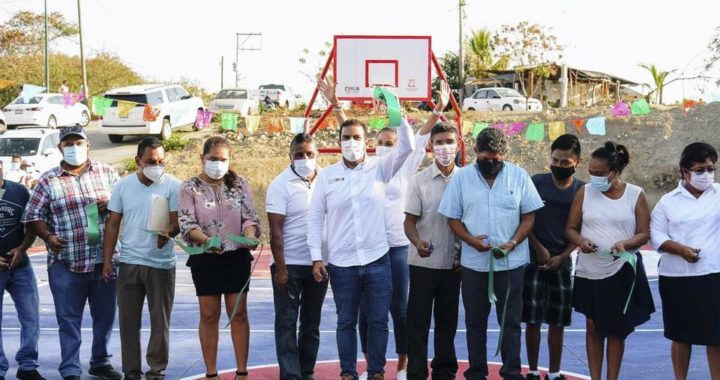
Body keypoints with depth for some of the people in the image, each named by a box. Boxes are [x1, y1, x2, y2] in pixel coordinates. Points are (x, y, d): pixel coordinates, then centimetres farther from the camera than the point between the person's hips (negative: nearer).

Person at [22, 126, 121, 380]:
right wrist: (47, 237, -13)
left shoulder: (107, 173, 6)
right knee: (69, 318, 2)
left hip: (104, 259, 2)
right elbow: (33, 215, 3)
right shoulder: (48, 181, 2)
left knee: (105, 314, 13)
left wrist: (111, 204, -10)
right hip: (66, 263, -2)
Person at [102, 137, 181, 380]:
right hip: (129, 263, 3)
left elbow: (177, 221, -9)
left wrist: (167, 233, -32)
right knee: (128, 321, 8)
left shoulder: (173, 186, -6)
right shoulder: (123, 186, 4)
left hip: (161, 265, -3)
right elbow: (113, 224, 9)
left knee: (160, 321, 5)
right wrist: (107, 259, 5)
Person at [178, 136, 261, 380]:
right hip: (204, 259, -1)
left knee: (239, 313, 5)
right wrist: (206, 240, -29)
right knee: (209, 315, 6)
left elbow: (250, 217, 1)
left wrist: (250, 236, -21)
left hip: (237, 257, 1)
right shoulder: (190, 188, -2)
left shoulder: (239, 184, 4)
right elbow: (186, 224, -10)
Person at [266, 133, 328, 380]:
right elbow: (275, 230, -11)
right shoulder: (280, 185, -8)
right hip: (289, 265, -4)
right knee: (287, 322, 1)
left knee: (312, 323, 13)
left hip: (318, 263, 4)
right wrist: (280, 268, -15)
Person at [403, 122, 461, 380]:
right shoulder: (419, 180, -3)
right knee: (418, 321, 2)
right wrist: (417, 242, -24)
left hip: (454, 262, 2)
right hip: (423, 262, -2)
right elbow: (409, 221, -4)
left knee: (447, 321, 11)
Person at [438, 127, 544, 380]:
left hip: (511, 262, -1)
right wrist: (471, 240, -15)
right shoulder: (461, 177, 0)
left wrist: (512, 243, -14)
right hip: (473, 263, 1)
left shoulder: (519, 176, -1)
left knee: (510, 321, 4)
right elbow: (453, 218, 2)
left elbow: (529, 216, 1)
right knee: (475, 321, 10)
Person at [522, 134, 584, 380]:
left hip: (562, 263, 1)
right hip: (534, 260, -1)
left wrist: (562, 256, -6)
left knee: (557, 321, 8)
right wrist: (539, 249, -6)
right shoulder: (536, 183, -4)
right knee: (532, 319, 2)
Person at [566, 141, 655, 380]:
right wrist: (580, 241, -18)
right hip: (590, 272, 1)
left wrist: (625, 244, -23)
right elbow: (571, 228, 4)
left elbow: (643, 233, -3)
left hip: (622, 272, -1)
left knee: (617, 329, 8)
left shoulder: (636, 195, -2)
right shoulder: (584, 192, 2)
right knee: (593, 327, 8)